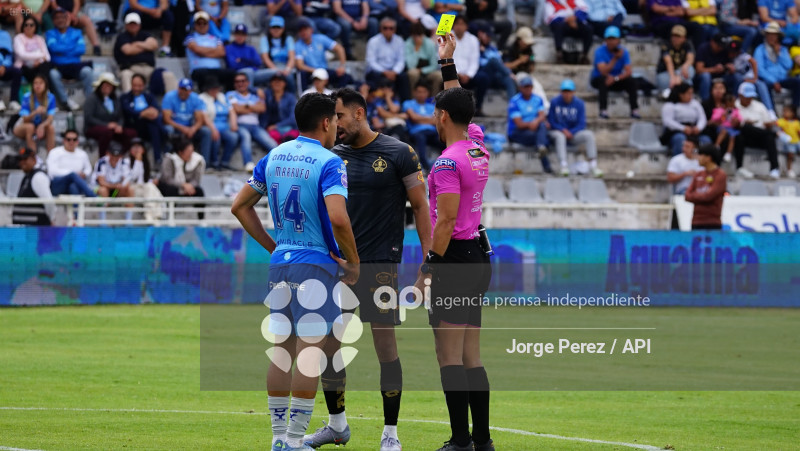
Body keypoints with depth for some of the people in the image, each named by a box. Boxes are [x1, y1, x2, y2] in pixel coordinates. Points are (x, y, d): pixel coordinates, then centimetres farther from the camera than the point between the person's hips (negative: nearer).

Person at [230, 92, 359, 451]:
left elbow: (240, 206, 15)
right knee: (310, 349, -5)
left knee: (282, 349, 12)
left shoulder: (273, 158, 10)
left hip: (280, 262, 7)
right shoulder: (329, 163, -12)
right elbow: (338, 219, -24)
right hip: (316, 263, -7)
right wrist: (353, 263, -11)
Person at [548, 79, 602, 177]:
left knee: (589, 135, -24)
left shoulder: (579, 104, -2)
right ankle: (564, 166, -45)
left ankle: (593, 165, -29)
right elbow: (551, 122, -5)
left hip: (574, 133, 2)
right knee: (560, 136, -37)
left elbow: (581, 124, -4)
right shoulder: (555, 102, -5)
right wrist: (563, 130, -20)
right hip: (557, 131, -2)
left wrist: (570, 133, -20)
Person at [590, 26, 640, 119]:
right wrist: (615, 58, -37)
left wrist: (615, 78, -34)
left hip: (616, 83, 3)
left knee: (632, 81, -23)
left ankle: (634, 110, -22)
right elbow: (603, 71, -28)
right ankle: (603, 111, -40)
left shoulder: (623, 51, -6)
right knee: (603, 80, -37)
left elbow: (629, 71, -17)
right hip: (598, 79, -3)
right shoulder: (600, 51, -16)